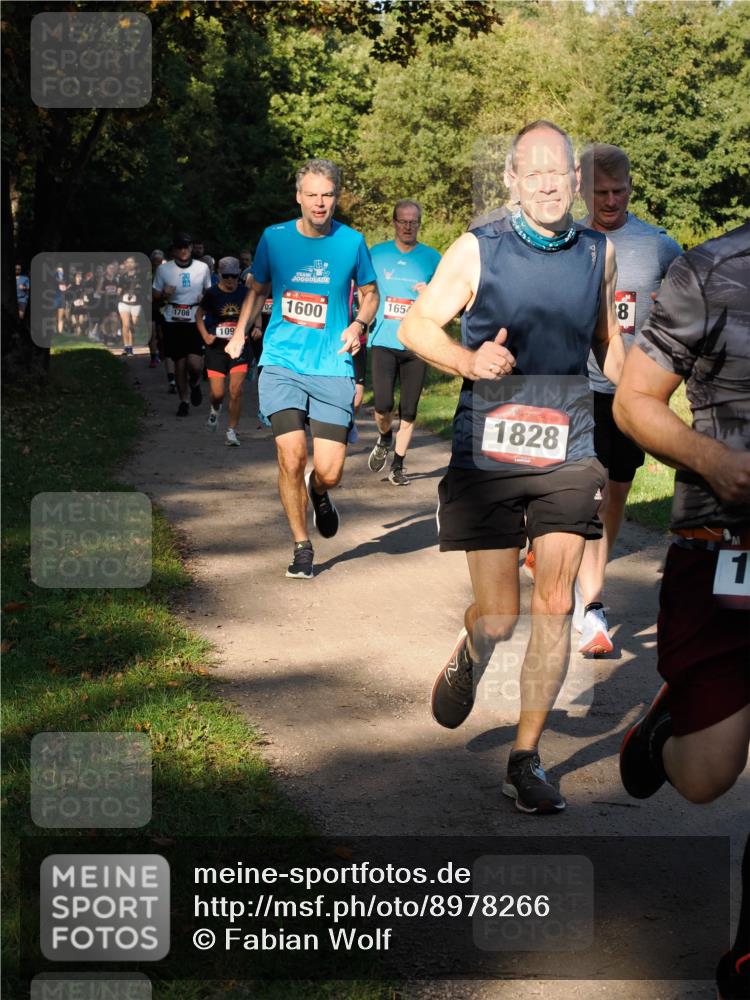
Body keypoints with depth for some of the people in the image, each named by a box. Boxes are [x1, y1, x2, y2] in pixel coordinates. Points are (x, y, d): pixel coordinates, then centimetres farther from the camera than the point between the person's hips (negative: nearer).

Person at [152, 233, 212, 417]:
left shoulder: (202, 268, 2)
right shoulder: (164, 269, -1)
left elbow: (210, 291, 16)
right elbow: (155, 296, 8)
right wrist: (164, 294, -14)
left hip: (196, 321, 0)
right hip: (173, 322, 1)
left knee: (194, 362, -14)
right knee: (179, 363, 4)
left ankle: (195, 384, 21)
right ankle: (183, 401, 22)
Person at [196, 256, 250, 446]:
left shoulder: (244, 293, 0)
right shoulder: (212, 294, -4)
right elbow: (199, 315, 10)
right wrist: (205, 335, -2)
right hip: (216, 347, -1)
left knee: (236, 390, -11)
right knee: (217, 393, -1)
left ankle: (232, 431, 2)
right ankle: (215, 409, 37)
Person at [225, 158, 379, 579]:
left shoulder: (351, 242, 2)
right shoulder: (274, 238, 4)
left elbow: (370, 293, 15)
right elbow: (258, 290, 18)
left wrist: (359, 324, -6)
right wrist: (240, 334, 2)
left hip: (332, 369, 0)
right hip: (282, 364, 0)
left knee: (330, 472, -6)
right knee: (292, 457, -13)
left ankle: (318, 492, 33)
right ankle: (302, 546, 7)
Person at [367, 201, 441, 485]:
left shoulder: (432, 258, 5)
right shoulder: (376, 254, 5)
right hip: (383, 342, -1)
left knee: (408, 411, 3)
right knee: (383, 405, -14)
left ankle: (398, 466, 18)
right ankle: (384, 439, 19)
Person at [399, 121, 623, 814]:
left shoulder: (598, 253, 8)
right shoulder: (478, 250, -3)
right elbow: (415, 326, -2)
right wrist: (468, 360, -19)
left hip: (567, 454, 2)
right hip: (487, 452, -2)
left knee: (555, 608, -3)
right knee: (498, 617, 0)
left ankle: (526, 759, 10)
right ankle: (468, 659, 38)